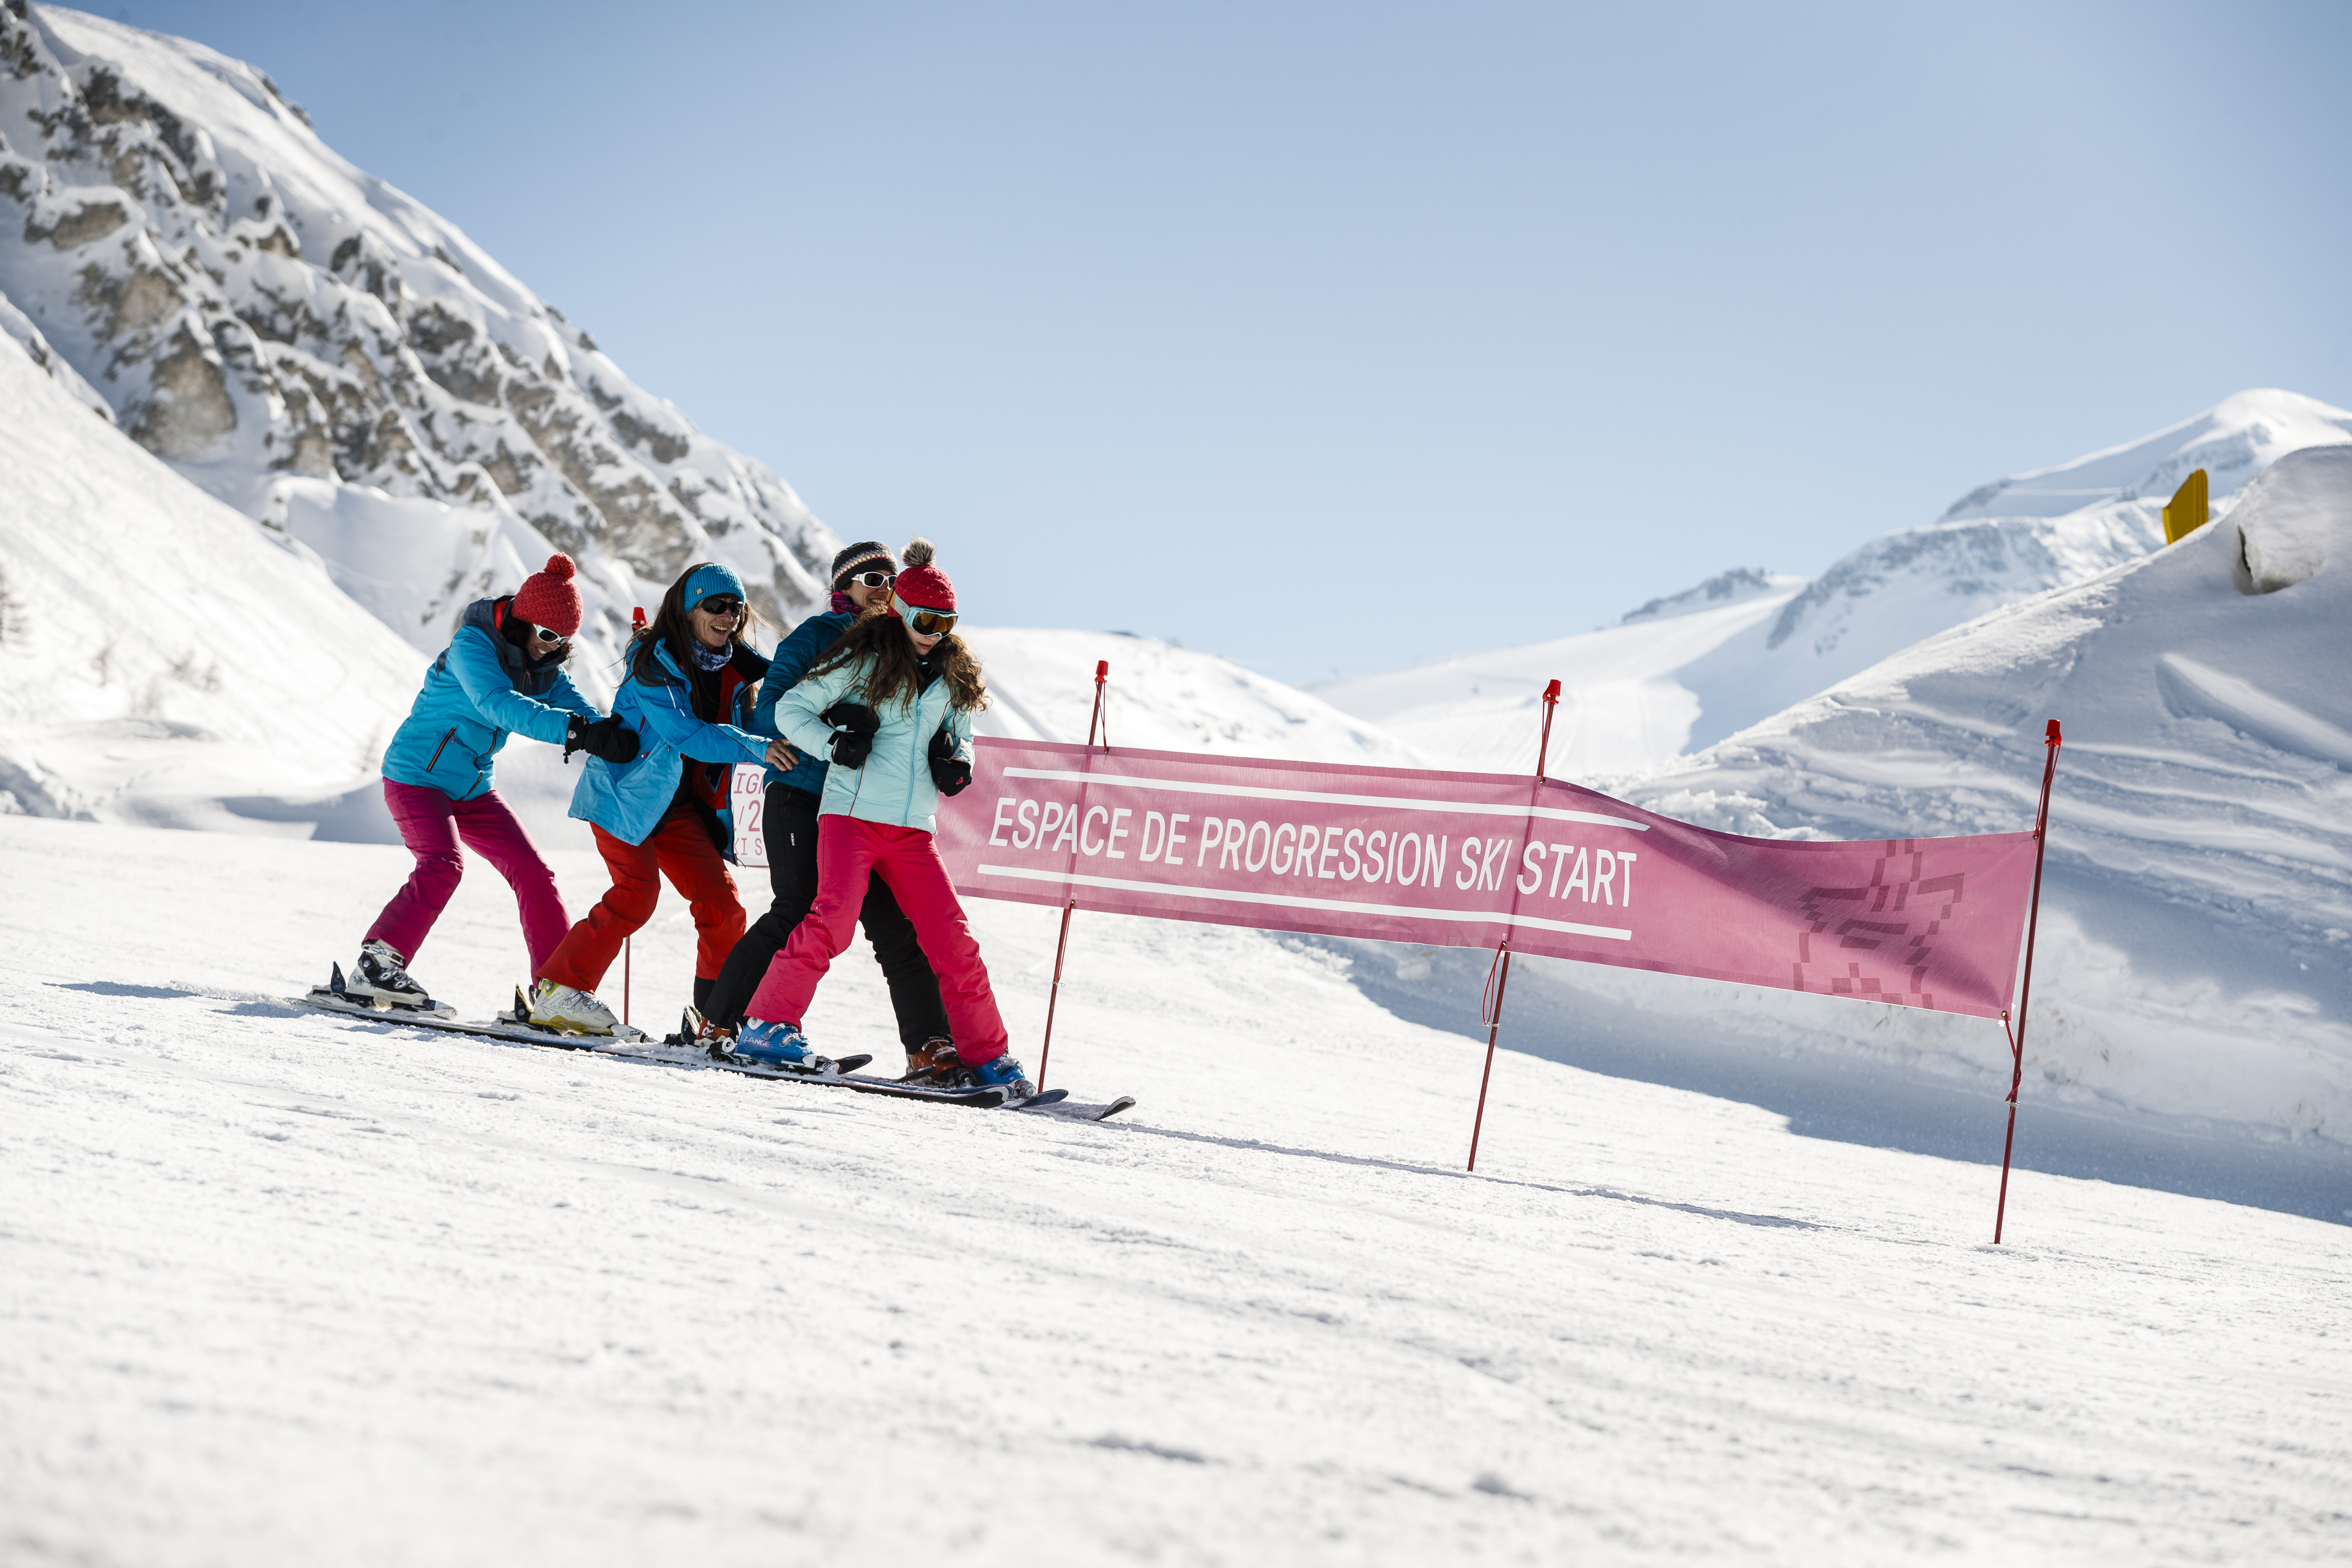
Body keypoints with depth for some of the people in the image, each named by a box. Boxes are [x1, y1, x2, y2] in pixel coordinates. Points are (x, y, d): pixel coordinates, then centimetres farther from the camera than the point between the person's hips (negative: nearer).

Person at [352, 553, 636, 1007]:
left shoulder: (541, 664, 2)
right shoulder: (473, 645, -22)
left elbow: (571, 702, -11)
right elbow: (499, 705, -38)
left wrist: (608, 734, -36)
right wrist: (575, 731, -50)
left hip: (474, 789, 8)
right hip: (417, 777, -8)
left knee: (532, 872, 2)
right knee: (443, 865, -27)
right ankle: (376, 965, -20)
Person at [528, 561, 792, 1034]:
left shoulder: (734, 669, 4)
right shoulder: (655, 662, -17)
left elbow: (752, 724, 15)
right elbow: (685, 734, -30)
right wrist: (756, 748, -39)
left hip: (680, 806, 7)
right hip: (626, 795, -7)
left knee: (722, 903, -3)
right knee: (637, 892, -21)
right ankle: (557, 990, -13)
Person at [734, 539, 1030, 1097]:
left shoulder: (953, 675, 15)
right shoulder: (864, 659, -1)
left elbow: (961, 737, 29)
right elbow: (791, 709, 0)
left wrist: (957, 765, 6)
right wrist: (835, 741, -17)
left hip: (914, 828, 5)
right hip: (853, 814, -5)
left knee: (953, 940, 0)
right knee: (834, 916, -24)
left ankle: (984, 1057, 7)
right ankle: (765, 1024, -16)